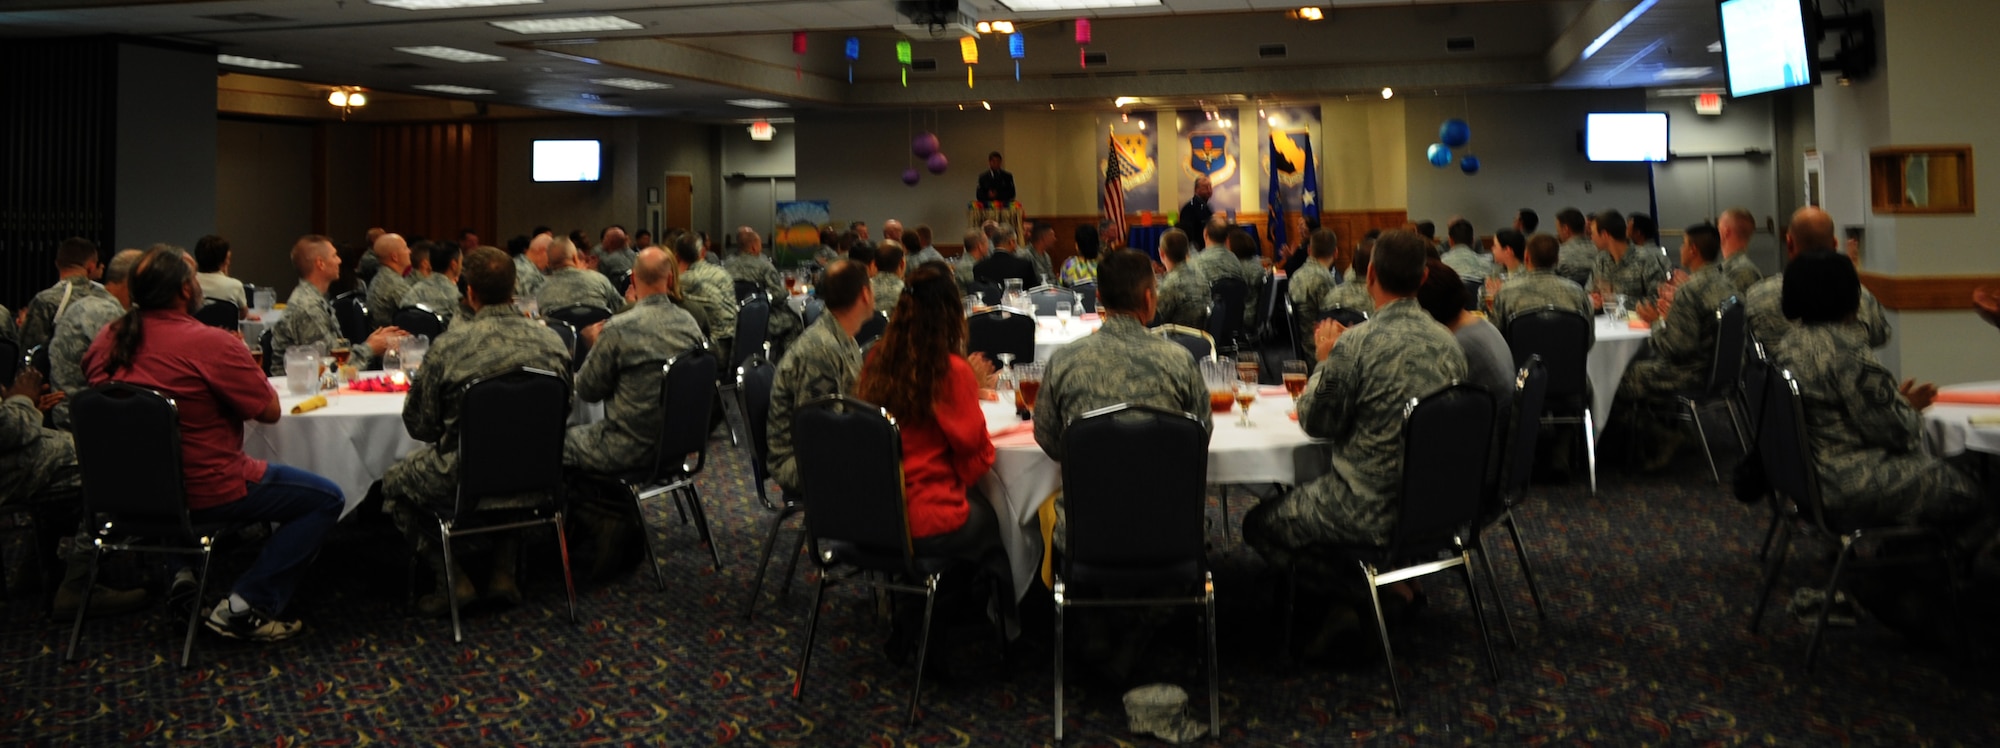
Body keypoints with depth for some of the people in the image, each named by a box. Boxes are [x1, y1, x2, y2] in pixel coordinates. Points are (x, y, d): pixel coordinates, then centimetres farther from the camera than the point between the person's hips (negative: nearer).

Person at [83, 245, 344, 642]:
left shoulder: (109, 339, 0)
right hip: (204, 492, -8)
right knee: (326, 499, 0)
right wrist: (249, 369, 6)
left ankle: (183, 572, 27)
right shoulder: (211, 343, -21)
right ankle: (245, 607, -5)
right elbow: (270, 410, -14)